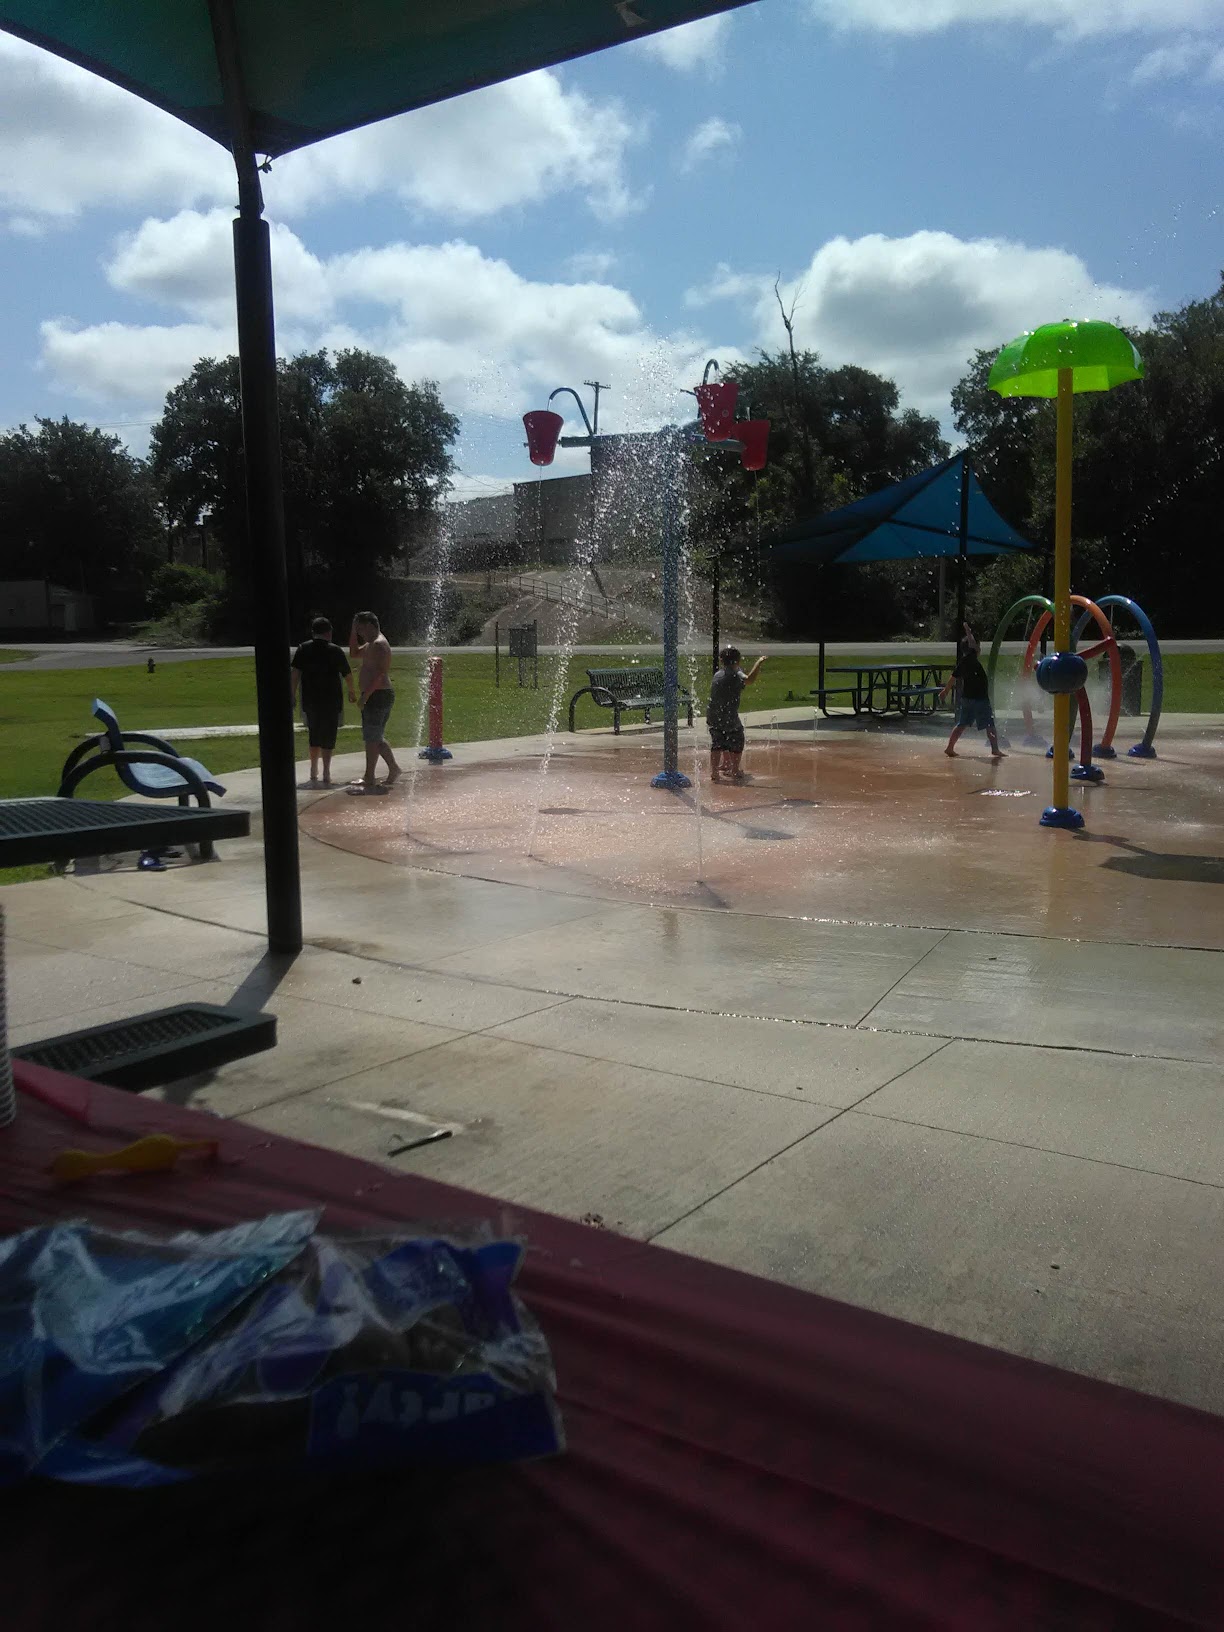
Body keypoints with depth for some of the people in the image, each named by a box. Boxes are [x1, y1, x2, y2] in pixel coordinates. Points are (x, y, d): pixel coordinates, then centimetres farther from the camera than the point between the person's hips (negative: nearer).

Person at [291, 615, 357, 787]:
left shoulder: (303, 649, 1)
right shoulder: (335, 651, -5)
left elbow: (296, 673, -5)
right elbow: (347, 674, 2)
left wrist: (293, 695, -1)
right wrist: (352, 692, 19)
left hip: (309, 701, 3)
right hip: (331, 701, -3)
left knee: (314, 736, 18)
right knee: (328, 739, 2)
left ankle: (314, 773, 21)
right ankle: (326, 774, -3)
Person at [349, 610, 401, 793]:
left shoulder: (378, 644, -15)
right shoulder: (372, 644, 18)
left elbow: (379, 673, -24)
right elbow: (353, 653, 31)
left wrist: (365, 696, -24)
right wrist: (353, 631, 19)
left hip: (376, 696, -11)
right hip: (381, 696, 11)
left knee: (372, 739, -7)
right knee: (377, 738, 17)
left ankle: (370, 781, -4)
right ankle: (393, 770, 23)